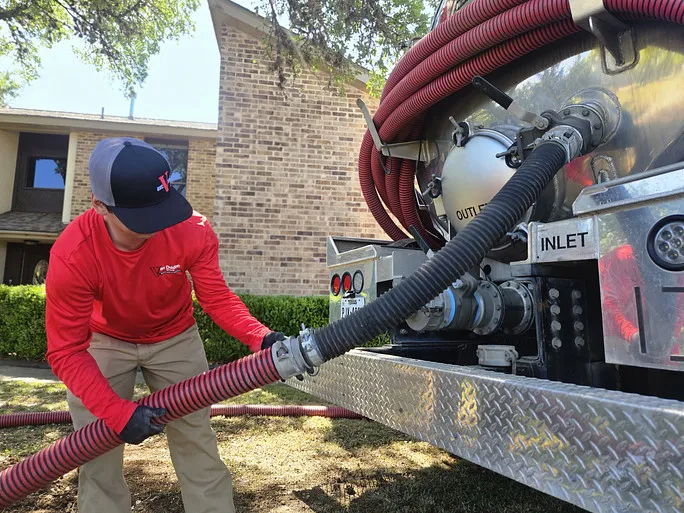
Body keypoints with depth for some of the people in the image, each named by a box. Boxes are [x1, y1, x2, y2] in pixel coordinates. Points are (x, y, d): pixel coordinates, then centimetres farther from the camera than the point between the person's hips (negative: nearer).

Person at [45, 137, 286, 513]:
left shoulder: (192, 231, -28)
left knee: (196, 439, 4)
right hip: (105, 342, 0)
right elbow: (66, 351, -25)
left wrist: (259, 337, -37)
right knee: (97, 451, 3)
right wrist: (118, 412, -34)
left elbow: (217, 299, -19)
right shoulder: (72, 255, -31)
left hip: (175, 338, 1)